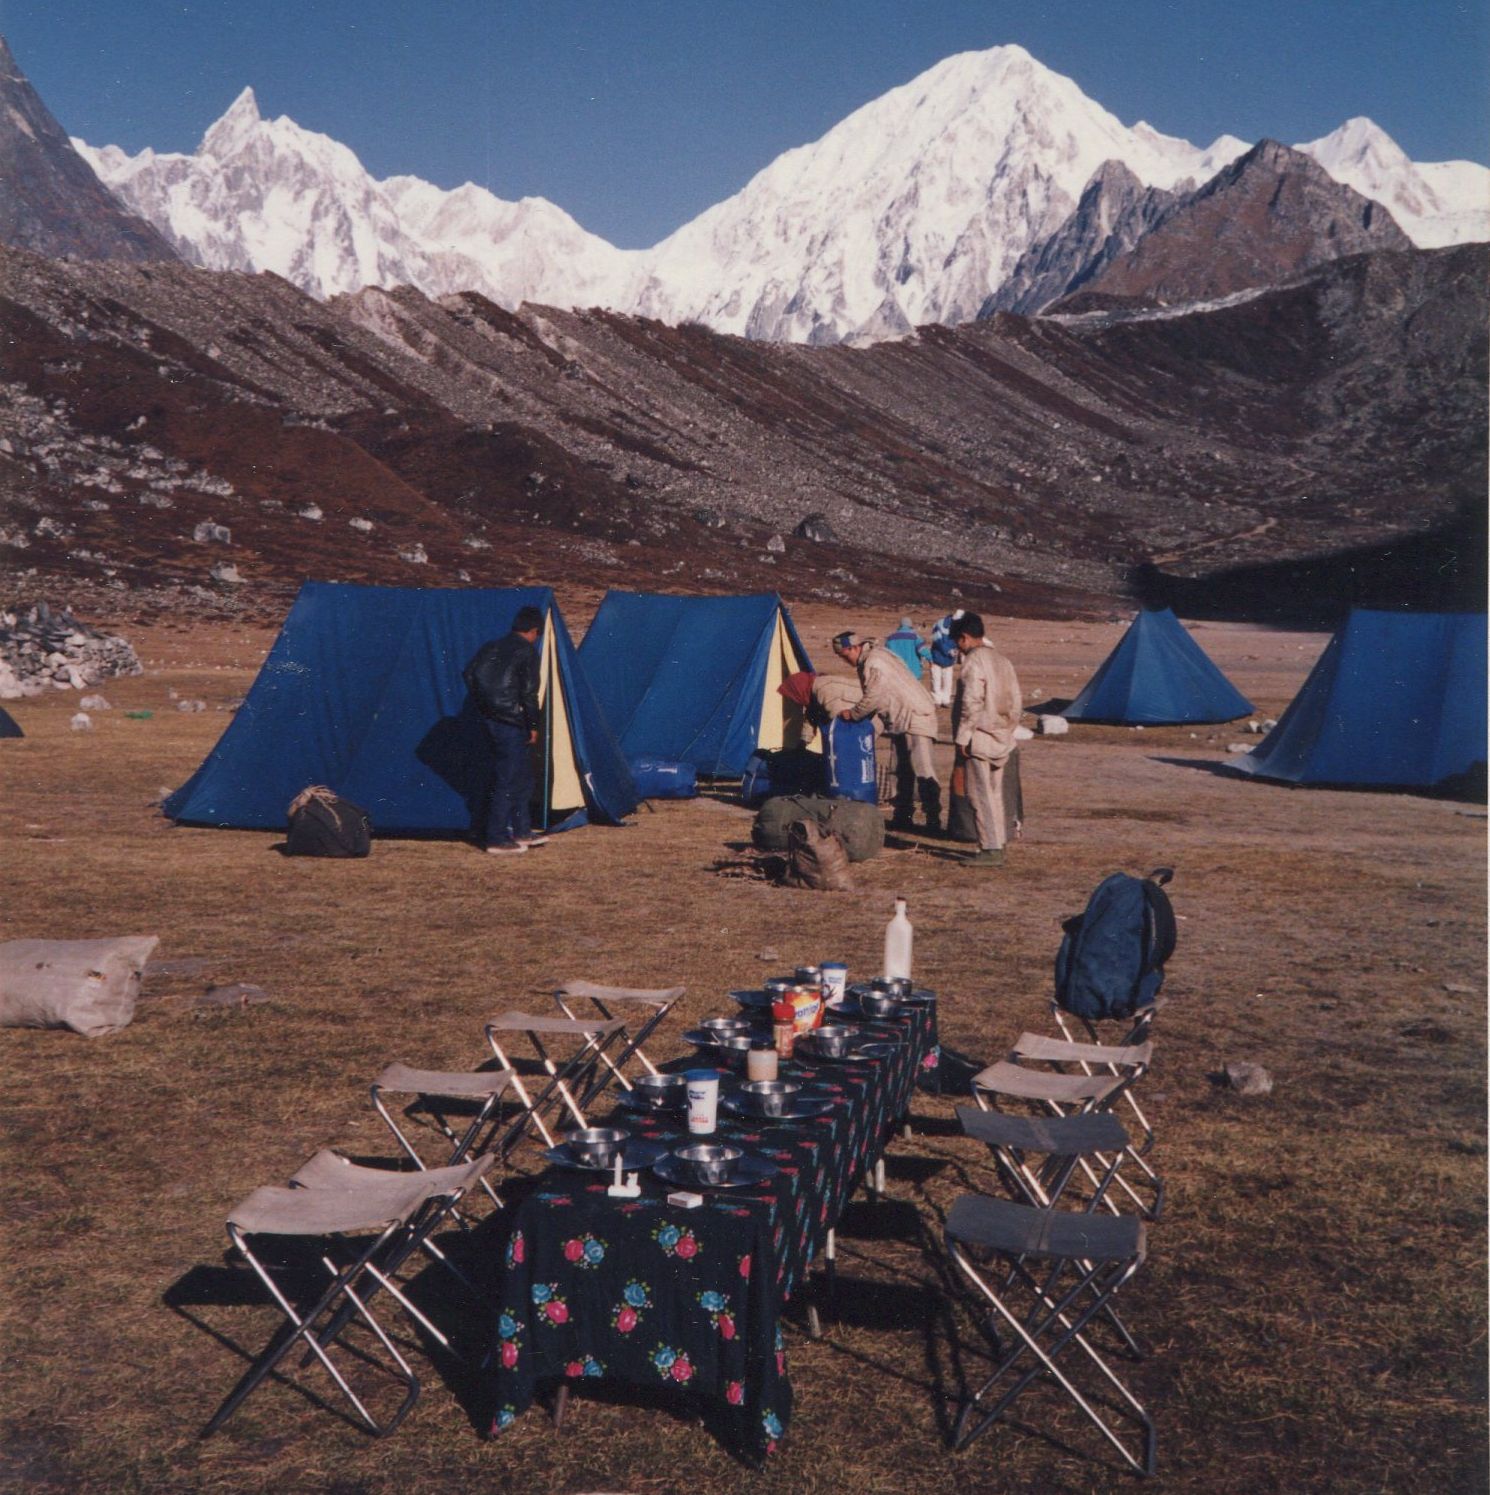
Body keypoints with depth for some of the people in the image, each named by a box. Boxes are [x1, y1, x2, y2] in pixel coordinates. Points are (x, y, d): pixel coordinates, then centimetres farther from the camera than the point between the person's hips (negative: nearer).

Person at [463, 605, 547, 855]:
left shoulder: (491, 647, 11)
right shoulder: (527, 652, -11)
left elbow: (469, 673, 11)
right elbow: (528, 692, -16)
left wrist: (482, 705, 16)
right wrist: (533, 726, -7)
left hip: (490, 718, 8)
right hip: (511, 722, -8)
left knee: (523, 775, 19)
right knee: (506, 781, -1)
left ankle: (521, 832, 25)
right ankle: (497, 840, 3)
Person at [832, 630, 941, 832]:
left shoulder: (874, 662, -19)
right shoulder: (868, 660, 12)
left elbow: (872, 698, -21)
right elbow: (872, 697, 20)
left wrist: (852, 713, -7)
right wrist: (857, 713, 11)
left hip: (915, 717, -11)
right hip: (899, 721, 11)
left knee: (922, 769, -14)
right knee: (903, 771, 13)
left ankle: (933, 819, -15)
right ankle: (902, 816, 19)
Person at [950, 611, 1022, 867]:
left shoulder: (974, 661, -14)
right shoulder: (1002, 661, 13)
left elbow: (971, 702, -20)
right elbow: (1016, 703, 15)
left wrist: (961, 737, -15)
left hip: (979, 740, -9)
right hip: (1001, 740, 9)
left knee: (981, 795, -5)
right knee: (994, 794, 14)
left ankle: (991, 849, -5)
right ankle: (997, 845, 19)